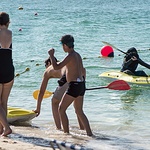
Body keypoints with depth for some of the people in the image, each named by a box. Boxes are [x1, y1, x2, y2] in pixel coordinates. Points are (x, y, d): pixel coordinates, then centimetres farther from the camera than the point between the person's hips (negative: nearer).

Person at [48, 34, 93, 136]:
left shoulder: (71, 56, -14)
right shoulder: (78, 55, 14)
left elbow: (56, 67, -19)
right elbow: (83, 71, 25)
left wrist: (51, 55, -7)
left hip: (74, 86, -9)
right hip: (81, 85, 9)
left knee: (61, 109, 0)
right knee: (79, 111, 15)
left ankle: (66, 132, -1)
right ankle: (89, 133, 11)